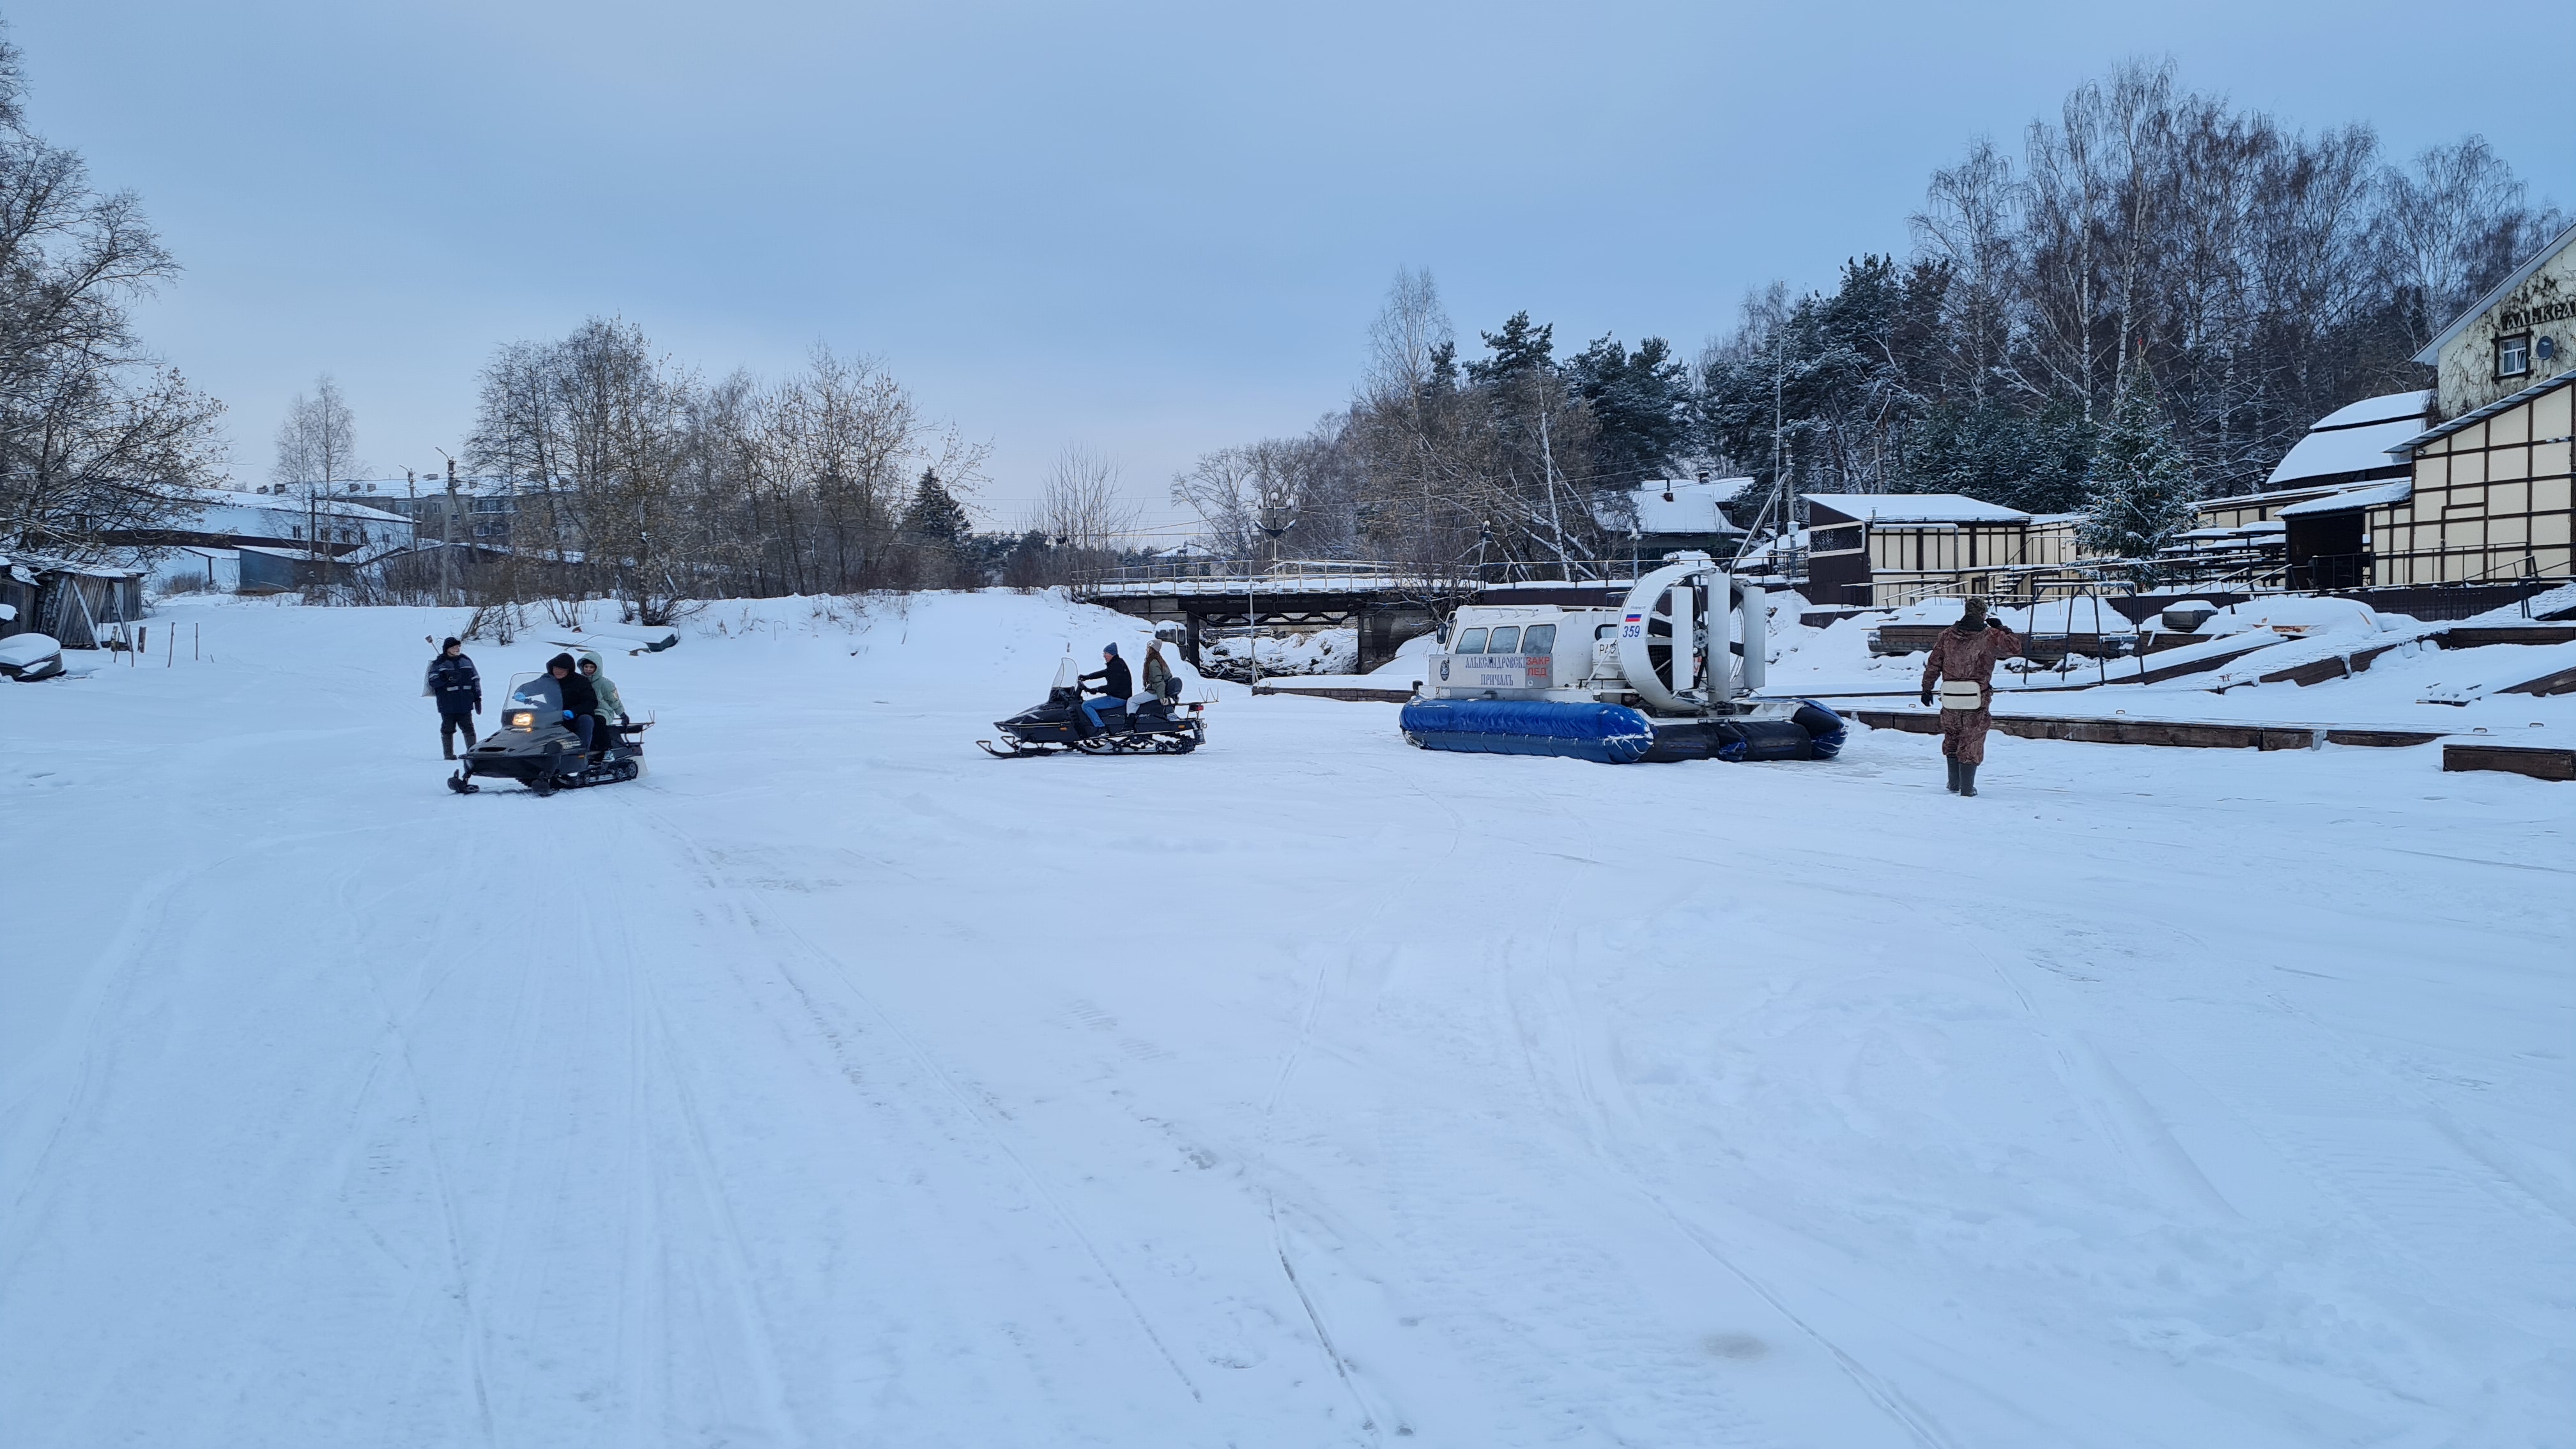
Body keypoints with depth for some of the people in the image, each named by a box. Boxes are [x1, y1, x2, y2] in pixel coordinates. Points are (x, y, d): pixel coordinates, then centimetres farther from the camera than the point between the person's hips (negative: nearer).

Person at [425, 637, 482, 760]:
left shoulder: (466, 661, 11)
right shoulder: (439, 663, -2)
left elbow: (475, 680, 15)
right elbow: (432, 681, -10)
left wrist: (477, 698, 12)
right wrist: (447, 678, -26)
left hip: (465, 704, 3)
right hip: (447, 704, -3)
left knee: (468, 728, 5)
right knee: (448, 729, 3)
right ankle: (448, 753, 10)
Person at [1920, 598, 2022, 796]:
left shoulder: (1947, 635, 4)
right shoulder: (1990, 637, -6)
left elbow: (1933, 664, 5)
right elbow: (2015, 647, 3)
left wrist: (1927, 688, 13)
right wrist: (2002, 629, 14)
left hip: (1950, 698, 3)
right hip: (1977, 701, -3)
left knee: (1952, 739, 20)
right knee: (1972, 743, 5)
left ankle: (1954, 784, 26)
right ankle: (1967, 788, 7)